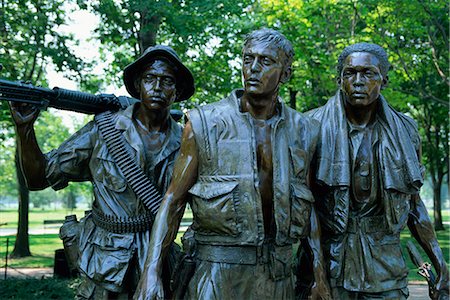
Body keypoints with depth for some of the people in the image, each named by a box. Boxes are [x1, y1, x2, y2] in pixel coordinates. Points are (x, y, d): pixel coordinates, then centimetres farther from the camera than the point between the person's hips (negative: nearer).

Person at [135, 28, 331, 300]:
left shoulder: (303, 132, 3)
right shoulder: (204, 124, -6)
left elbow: (309, 206, 10)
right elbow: (174, 200, -5)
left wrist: (319, 272, 6)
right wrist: (152, 271, -12)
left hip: (278, 274, 3)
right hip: (217, 274, -3)